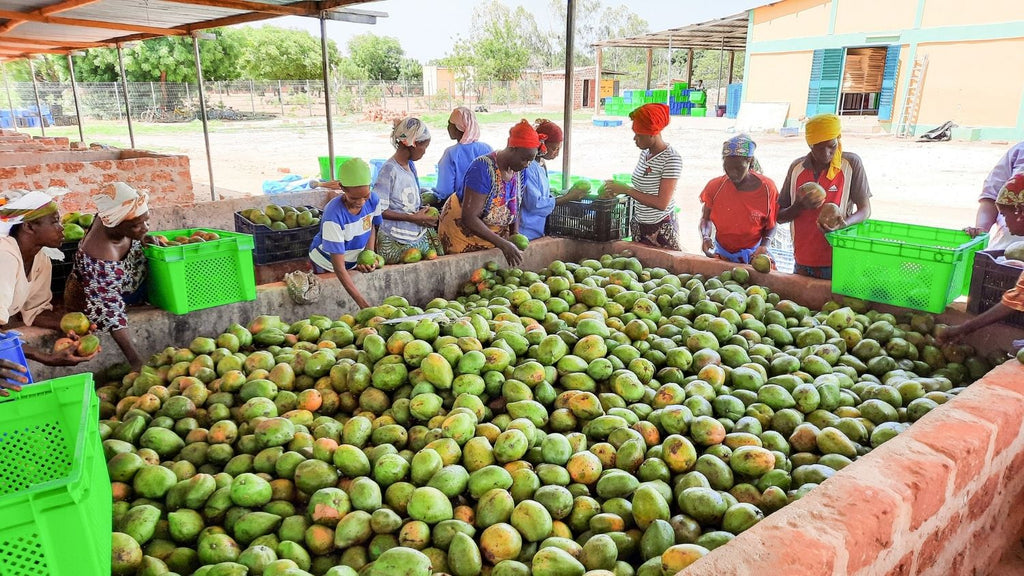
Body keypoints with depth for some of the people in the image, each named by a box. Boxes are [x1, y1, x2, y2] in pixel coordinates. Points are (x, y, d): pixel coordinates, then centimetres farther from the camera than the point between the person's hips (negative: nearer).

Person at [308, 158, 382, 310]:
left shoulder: (373, 200, -21)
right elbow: (339, 268, -36)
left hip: (354, 261, 5)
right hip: (327, 265, -4)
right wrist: (363, 304, -42)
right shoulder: (334, 215, -37)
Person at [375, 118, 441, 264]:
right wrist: (413, 218, -18)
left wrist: (423, 213, 1)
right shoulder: (390, 170, -16)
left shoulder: (411, 165, 9)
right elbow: (379, 210, -19)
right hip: (396, 243, -8)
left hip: (419, 235, 8)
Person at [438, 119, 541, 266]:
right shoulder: (483, 169, -29)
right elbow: (469, 218, -32)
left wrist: (515, 233, -8)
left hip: (494, 235, 7)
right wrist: (502, 243, -36)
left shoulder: (519, 171, -5)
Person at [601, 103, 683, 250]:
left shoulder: (671, 159, -17)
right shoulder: (645, 152, 5)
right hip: (639, 225, 7)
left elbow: (662, 203, -22)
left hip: (661, 229, -7)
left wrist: (625, 189, -21)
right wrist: (616, 190, -4)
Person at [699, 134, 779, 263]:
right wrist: (706, 237, -13)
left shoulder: (766, 188, -7)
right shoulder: (715, 187, -5)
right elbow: (706, 218, 7)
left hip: (753, 257, -1)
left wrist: (764, 246, -16)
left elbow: (770, 225, 2)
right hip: (720, 255, 1)